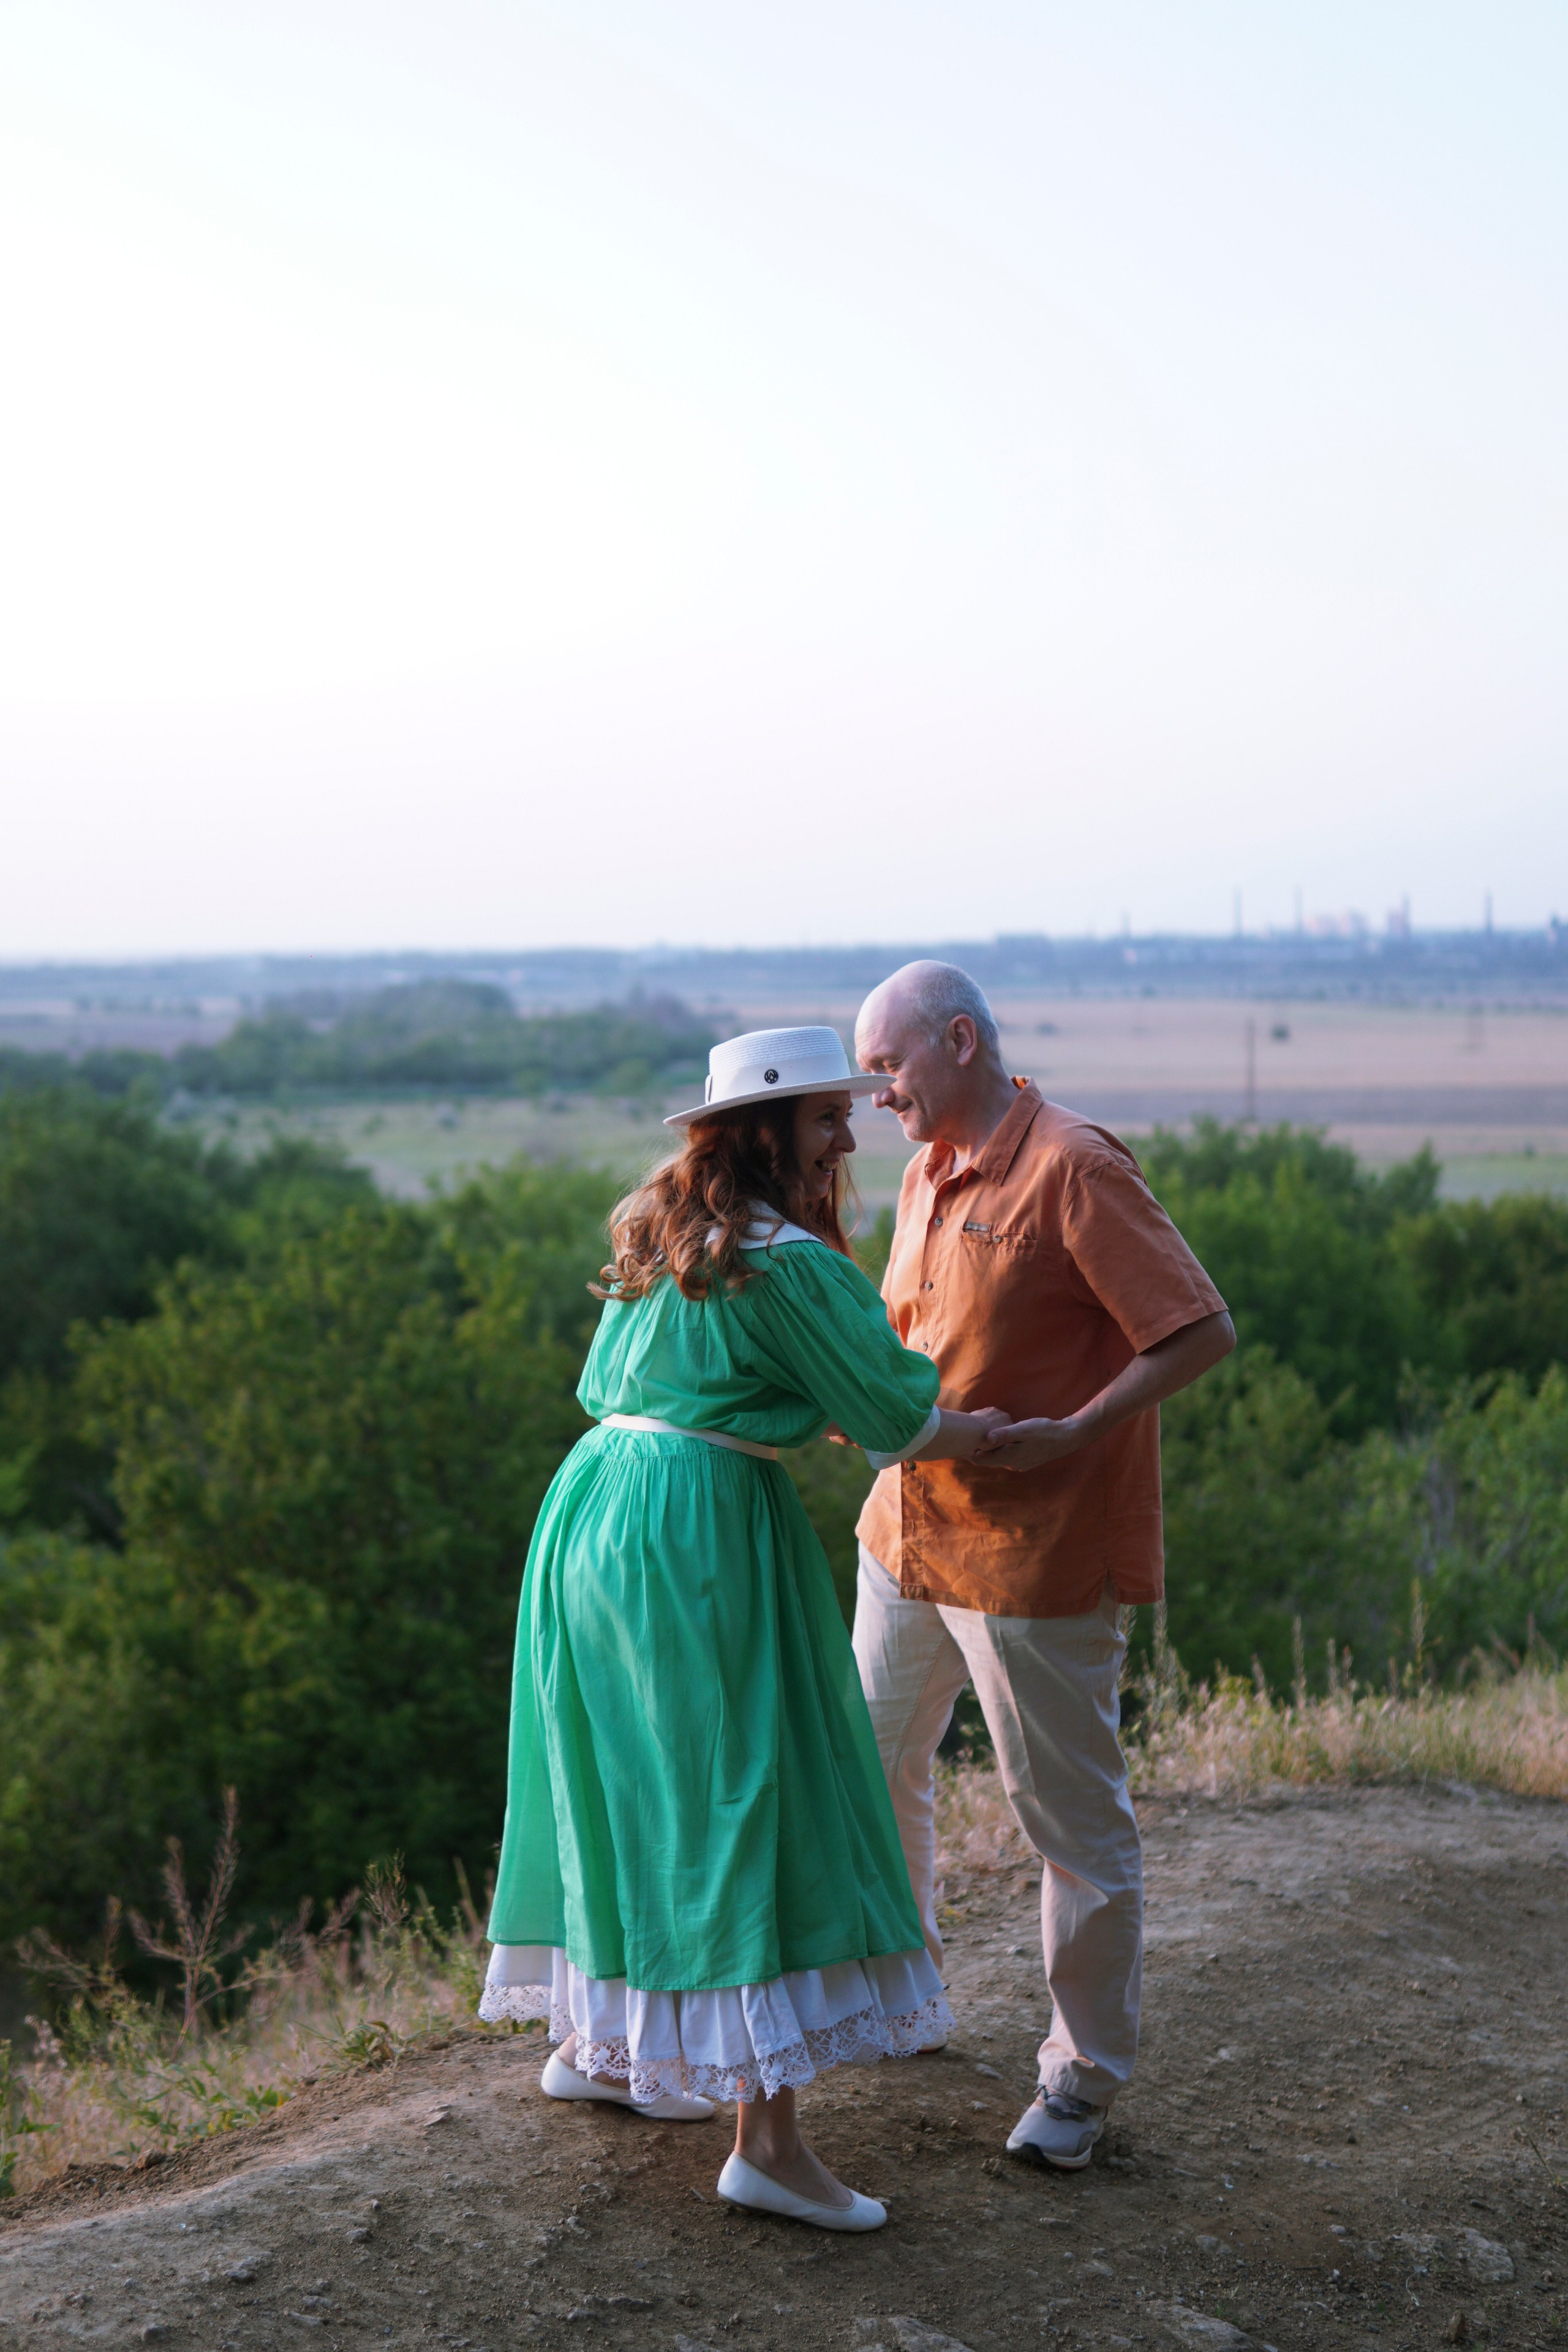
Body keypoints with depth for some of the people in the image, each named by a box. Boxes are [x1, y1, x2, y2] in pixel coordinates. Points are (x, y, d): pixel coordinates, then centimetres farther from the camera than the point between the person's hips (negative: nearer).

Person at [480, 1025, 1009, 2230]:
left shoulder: (658, 1232, 13)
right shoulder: (790, 1266, -13)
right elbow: (900, 1424, -8)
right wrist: (1021, 1430, 8)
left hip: (594, 1509, 9)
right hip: (703, 1535, -9)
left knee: (630, 1789, 21)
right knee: (758, 1810, -5)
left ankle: (592, 2039, 36)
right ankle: (769, 2139, -5)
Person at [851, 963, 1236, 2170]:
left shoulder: (1074, 1168, -17)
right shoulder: (929, 1175, 11)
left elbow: (1202, 1331, -19)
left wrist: (1075, 1433, -24)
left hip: (1036, 1551, -9)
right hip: (910, 1527, 9)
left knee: (1074, 1820, 3)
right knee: (872, 1770, 20)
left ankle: (1087, 2074, 18)